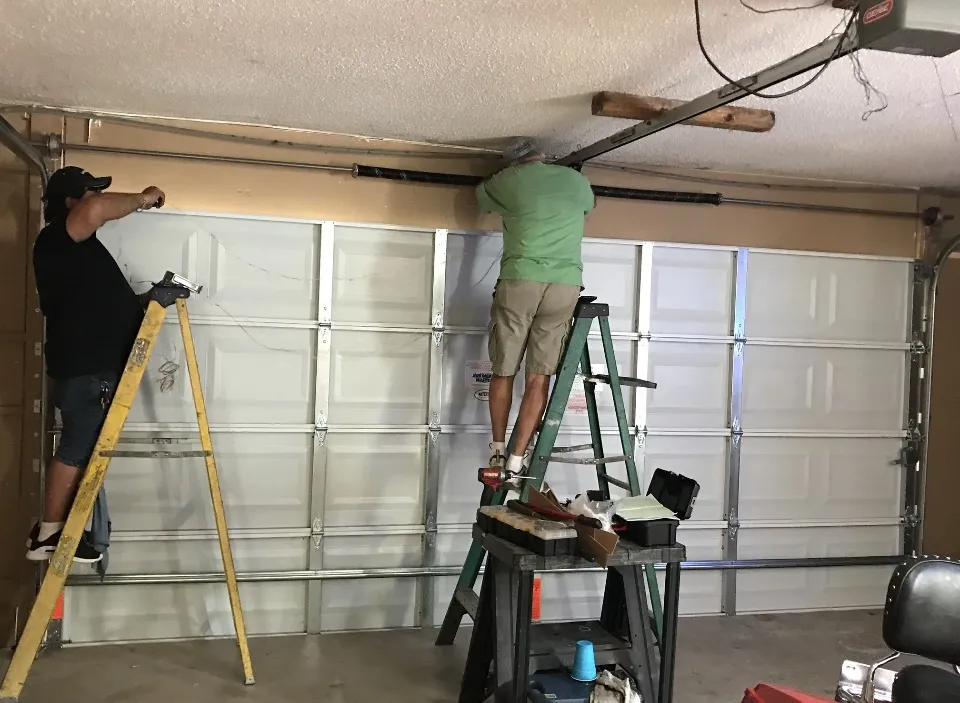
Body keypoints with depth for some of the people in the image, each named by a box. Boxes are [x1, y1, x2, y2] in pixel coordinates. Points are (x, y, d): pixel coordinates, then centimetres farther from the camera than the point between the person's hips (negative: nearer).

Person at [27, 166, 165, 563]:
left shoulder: (75, 245, 21)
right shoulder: (57, 238, -12)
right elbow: (95, 212, -33)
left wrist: (149, 299, 20)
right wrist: (141, 200, -18)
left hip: (93, 366, 10)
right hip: (85, 369, -10)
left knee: (83, 449, 14)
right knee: (76, 448, -4)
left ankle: (56, 530, 22)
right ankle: (48, 535, 6)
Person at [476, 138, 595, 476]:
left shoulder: (508, 179, 13)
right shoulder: (577, 180, 19)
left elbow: (481, 196, 34)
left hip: (520, 280, -1)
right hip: (566, 284, 1)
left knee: (503, 371, 11)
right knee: (538, 378, 1)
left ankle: (498, 453, 16)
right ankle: (516, 462, -3)